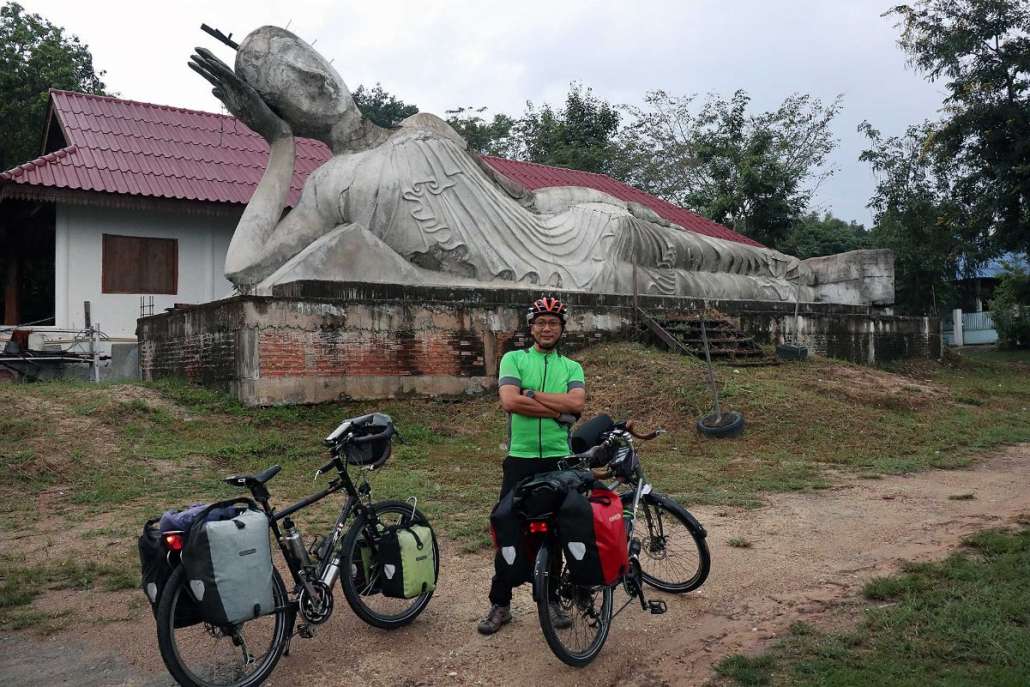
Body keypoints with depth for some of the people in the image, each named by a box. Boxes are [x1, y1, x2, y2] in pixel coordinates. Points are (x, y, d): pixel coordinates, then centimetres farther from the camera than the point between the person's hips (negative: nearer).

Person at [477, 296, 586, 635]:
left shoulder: (572, 367, 10)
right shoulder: (514, 359, 4)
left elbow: (576, 402, -11)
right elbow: (509, 401, -14)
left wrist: (532, 394, -13)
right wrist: (558, 410, -12)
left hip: (559, 460, 2)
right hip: (520, 458, -1)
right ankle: (500, 604, 16)